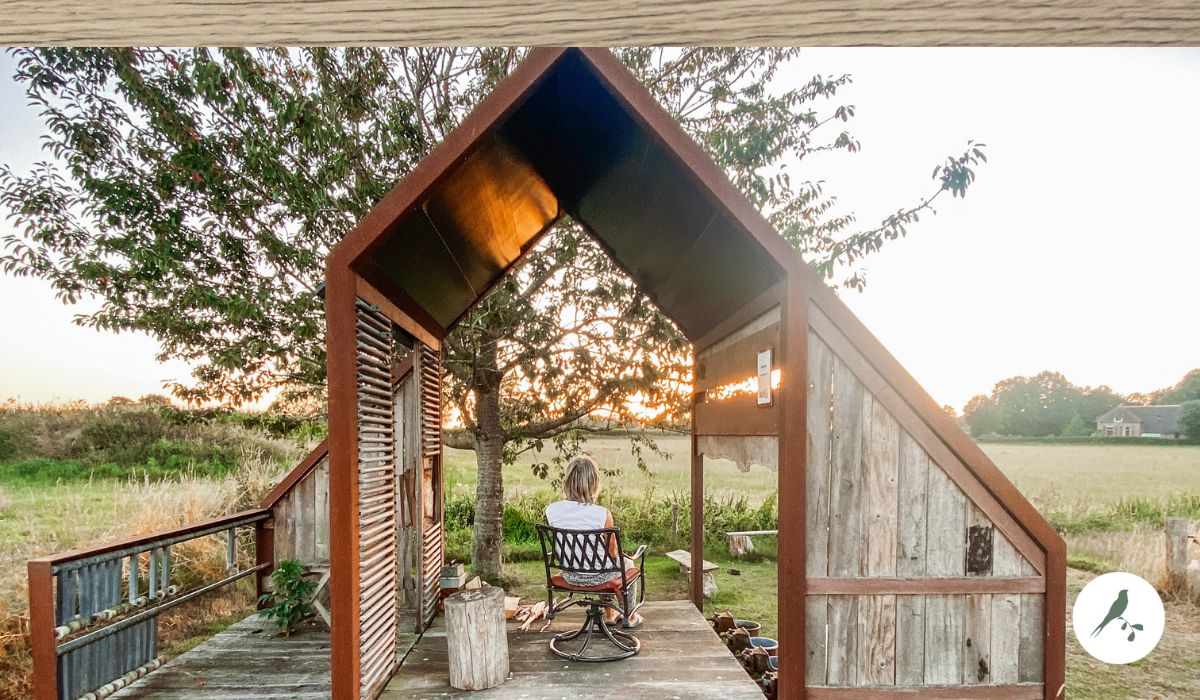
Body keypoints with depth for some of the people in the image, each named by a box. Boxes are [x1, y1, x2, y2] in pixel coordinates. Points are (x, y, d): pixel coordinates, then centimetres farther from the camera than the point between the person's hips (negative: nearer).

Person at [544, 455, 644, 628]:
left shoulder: (551, 510, -16)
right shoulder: (602, 514, -27)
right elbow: (612, 552, -13)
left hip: (569, 575, 4)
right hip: (596, 577, -4)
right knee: (628, 564, 30)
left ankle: (609, 614, 52)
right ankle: (630, 616, 46)